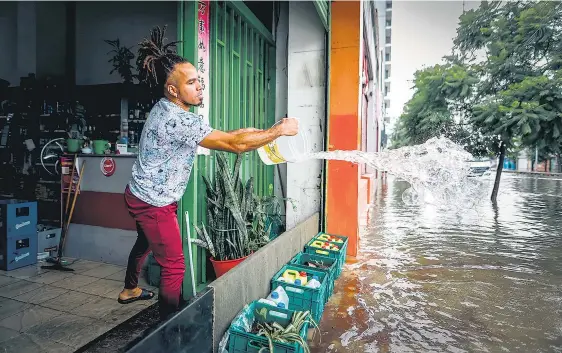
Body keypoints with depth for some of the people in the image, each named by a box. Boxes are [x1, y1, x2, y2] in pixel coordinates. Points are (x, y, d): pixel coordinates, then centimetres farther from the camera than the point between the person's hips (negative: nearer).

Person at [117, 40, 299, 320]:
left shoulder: (166, 109, 2)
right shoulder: (179, 120, -30)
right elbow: (234, 144, -31)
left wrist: (247, 133, 2)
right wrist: (280, 130, -23)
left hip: (141, 196, 10)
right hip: (155, 204, -10)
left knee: (145, 243, 31)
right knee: (174, 266, 1)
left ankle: (130, 290, 55)